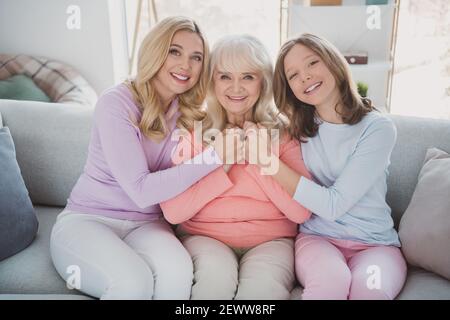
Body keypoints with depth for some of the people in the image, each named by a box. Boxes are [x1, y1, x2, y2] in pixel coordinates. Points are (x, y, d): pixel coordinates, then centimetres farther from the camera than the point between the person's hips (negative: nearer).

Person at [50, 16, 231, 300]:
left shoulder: (190, 115, 2)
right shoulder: (117, 103, -15)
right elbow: (141, 191, -23)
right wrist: (213, 156, -25)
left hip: (146, 225, 4)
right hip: (86, 219, -3)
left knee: (178, 272, -28)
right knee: (133, 281, -32)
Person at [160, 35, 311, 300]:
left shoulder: (284, 131, 2)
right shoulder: (194, 130, 1)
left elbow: (301, 212, -7)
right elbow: (173, 212, -8)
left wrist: (260, 160, -15)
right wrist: (221, 164, -15)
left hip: (270, 239, 0)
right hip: (204, 237, 1)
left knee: (264, 283, -31)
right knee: (216, 274, -30)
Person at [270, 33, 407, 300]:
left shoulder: (379, 128, -8)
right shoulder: (298, 129, 4)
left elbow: (333, 205, -16)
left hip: (375, 243, -1)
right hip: (317, 237, 1)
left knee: (370, 287, -33)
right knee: (332, 279, -32)